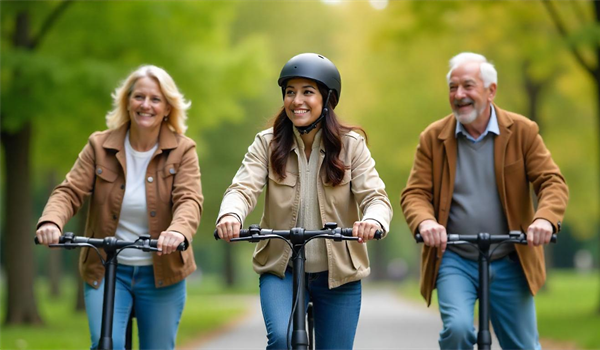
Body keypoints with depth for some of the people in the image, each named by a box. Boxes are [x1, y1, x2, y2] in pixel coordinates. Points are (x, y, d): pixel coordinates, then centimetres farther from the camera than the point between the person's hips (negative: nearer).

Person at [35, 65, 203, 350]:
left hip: (161, 273, 0)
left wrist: (178, 231, -40)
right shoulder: (100, 146, 0)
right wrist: (51, 222, -30)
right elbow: (70, 192, -8)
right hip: (106, 270, 0)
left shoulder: (182, 151, -3)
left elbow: (189, 200, -17)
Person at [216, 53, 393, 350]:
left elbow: (375, 196, -14)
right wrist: (231, 215, -39)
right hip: (281, 269, -1)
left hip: (338, 274, 1)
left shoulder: (351, 145, -4)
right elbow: (243, 188, -15)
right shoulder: (267, 143, -2)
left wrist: (373, 220, -38)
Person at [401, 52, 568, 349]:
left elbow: (552, 182, -6)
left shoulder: (523, 131, -2)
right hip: (454, 260, -1)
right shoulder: (433, 137, 0)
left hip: (509, 262, 1)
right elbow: (415, 193, -3)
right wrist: (425, 222, -26)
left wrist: (544, 219, -28)